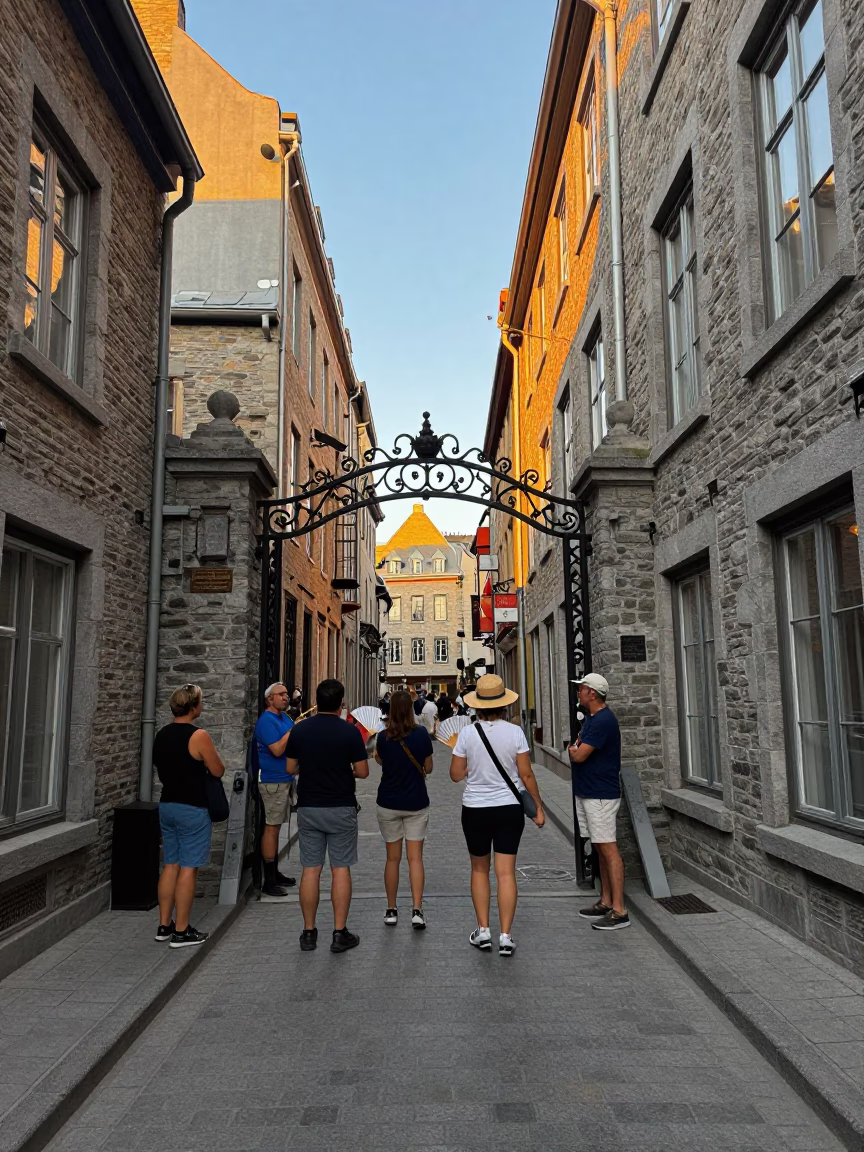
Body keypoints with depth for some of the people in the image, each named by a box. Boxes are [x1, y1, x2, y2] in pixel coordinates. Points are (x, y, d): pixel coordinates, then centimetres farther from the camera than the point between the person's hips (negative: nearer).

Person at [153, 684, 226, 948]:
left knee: (171, 865, 14)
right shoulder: (198, 736, -17)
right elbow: (218, 771, -11)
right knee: (188, 869, -1)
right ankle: (181, 932, 4)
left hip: (167, 804, 8)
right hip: (192, 809, -8)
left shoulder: (161, 735, 7)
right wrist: (209, 755, 6)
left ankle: (164, 926, 20)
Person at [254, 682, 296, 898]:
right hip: (273, 781, -9)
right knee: (271, 828, -5)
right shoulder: (266, 720, -15)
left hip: (284, 780, 9)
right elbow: (277, 750, -23)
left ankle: (275, 873, 24)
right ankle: (269, 882, 0)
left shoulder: (285, 717, 13)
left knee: (276, 827, 15)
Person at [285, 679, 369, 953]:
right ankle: (340, 933, 8)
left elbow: (291, 768, 6)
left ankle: (309, 932, 16)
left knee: (310, 869, 8)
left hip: (308, 807, 3)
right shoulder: (349, 731, -10)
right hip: (341, 808, -3)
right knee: (340, 869, 4)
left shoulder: (299, 730, -2)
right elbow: (363, 772, -7)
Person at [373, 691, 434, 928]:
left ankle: (391, 910, 19)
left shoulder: (383, 737, -10)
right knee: (415, 857, 4)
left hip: (388, 804, 1)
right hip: (416, 803, 0)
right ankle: (417, 910, -3)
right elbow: (428, 768, -1)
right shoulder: (422, 734, -10)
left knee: (393, 858, 11)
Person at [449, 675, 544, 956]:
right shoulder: (515, 732, -9)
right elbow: (526, 775, -5)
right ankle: (505, 936, 7)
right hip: (510, 808, 0)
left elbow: (456, 774, -3)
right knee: (506, 872, 5)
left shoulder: (467, 733, -9)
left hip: (475, 809, 0)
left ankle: (483, 931, 19)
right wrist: (538, 807, 5)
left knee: (479, 869, 17)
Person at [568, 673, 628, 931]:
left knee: (608, 849, -7)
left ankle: (619, 912, -4)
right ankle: (605, 902, 23)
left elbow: (579, 755, -22)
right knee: (600, 849, 15)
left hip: (601, 795, -10)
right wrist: (576, 750, -1)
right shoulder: (592, 718, 14)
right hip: (587, 792, 10)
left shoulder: (603, 721, -19)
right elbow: (578, 752, 21)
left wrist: (573, 749, 0)